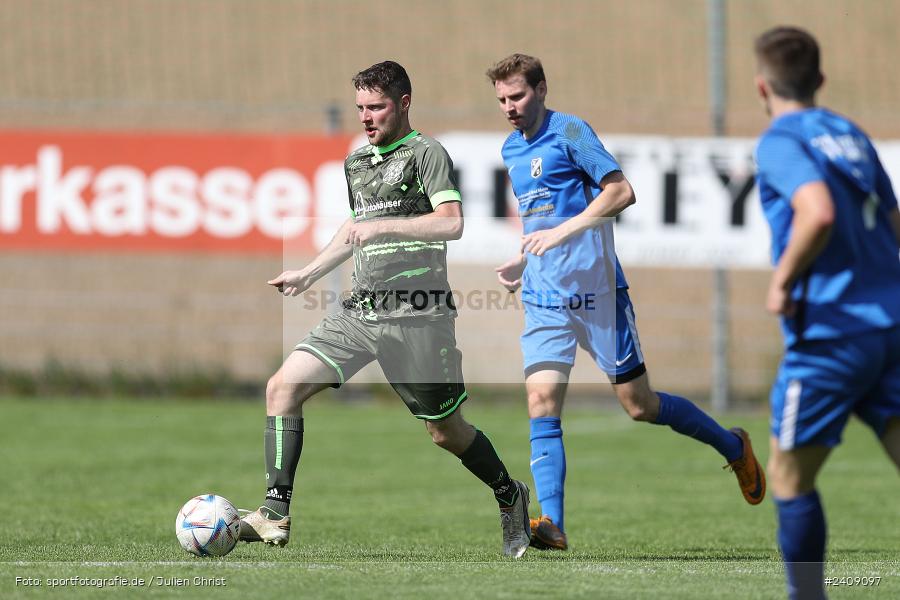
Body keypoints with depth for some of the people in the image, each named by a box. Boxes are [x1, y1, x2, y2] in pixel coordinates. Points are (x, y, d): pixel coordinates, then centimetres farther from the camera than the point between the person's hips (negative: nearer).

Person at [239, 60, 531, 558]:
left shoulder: (425, 152, -5)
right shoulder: (356, 161, 18)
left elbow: (451, 223, -18)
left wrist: (382, 226, -22)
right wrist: (308, 274, 29)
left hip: (415, 315, -6)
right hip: (360, 310, 7)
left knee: (446, 431, 3)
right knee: (283, 386, -11)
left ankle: (510, 498, 31)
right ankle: (275, 516, -13)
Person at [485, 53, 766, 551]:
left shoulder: (569, 132, -9)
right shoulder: (511, 150, 15)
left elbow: (621, 192, -18)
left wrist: (562, 231, -24)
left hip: (595, 290, -6)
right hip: (543, 299, 6)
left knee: (640, 407, 1)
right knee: (541, 404, -10)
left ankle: (732, 446, 24)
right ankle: (552, 524, -16)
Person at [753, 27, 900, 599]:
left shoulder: (781, 142, -8)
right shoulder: (851, 135, 16)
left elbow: (818, 213, -26)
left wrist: (783, 281, -14)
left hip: (830, 332, -6)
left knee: (789, 477, 9)